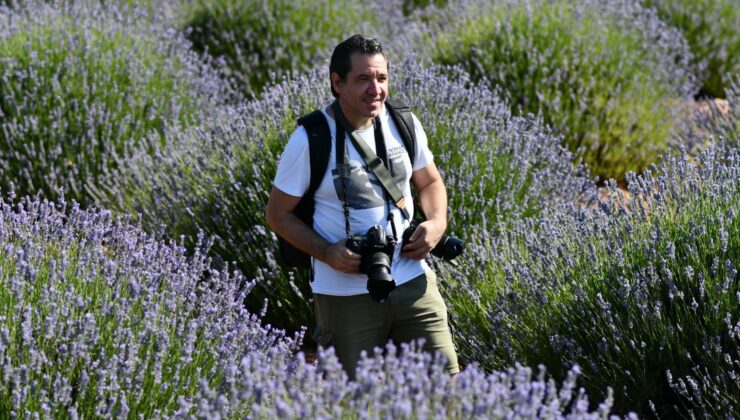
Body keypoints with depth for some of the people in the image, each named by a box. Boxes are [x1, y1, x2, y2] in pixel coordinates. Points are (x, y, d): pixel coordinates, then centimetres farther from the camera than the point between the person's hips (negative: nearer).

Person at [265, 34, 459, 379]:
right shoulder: (310, 140, -10)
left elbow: (430, 182, 18)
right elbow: (278, 214, -3)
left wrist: (437, 222, -3)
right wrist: (327, 253, -17)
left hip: (412, 282, 4)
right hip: (346, 294, -4)